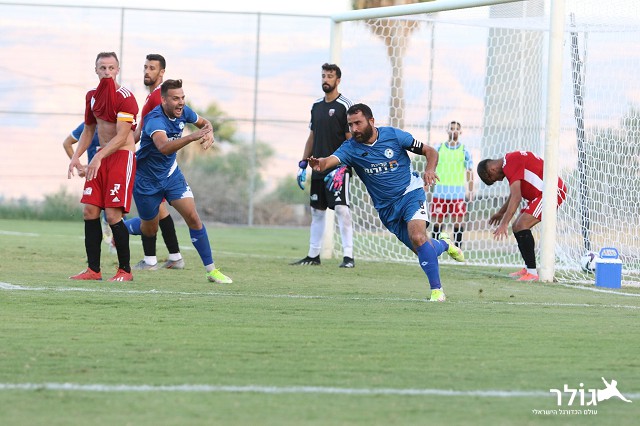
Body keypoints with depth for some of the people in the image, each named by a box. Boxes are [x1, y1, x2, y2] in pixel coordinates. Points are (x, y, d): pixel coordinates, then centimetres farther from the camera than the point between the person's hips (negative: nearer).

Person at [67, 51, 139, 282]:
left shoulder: (124, 97, -14)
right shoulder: (92, 96, 10)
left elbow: (121, 137, -19)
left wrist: (98, 158, -28)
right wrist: (76, 157, 9)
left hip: (122, 155, -7)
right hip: (102, 156, 7)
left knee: (113, 215, -13)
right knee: (90, 210, 0)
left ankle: (125, 270, -2)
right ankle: (93, 269, 6)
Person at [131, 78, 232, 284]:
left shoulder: (183, 112, -10)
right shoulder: (155, 120, -32)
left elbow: (204, 122, 11)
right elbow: (164, 147, -52)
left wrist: (208, 134, -14)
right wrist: (192, 137, -65)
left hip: (171, 174, 5)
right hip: (146, 180, -5)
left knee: (193, 217, -10)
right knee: (149, 230, 11)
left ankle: (211, 270, -5)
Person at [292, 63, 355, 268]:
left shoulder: (345, 105, -7)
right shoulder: (316, 105, 14)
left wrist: (342, 167, -19)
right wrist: (303, 164, 14)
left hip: (338, 168, -7)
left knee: (342, 209, -14)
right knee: (317, 211, 11)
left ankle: (348, 256, -14)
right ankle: (313, 255, 18)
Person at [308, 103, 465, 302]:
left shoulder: (393, 135, -9)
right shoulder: (351, 148, -7)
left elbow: (430, 151, 0)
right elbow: (331, 160, -27)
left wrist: (430, 169, -21)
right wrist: (319, 164, -51)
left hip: (410, 193, -3)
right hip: (386, 208, 3)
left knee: (418, 237, -27)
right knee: (421, 249, 4)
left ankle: (436, 290, -20)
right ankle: (443, 244, 40)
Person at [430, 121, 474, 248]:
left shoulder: (464, 150, 5)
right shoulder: (439, 148, 8)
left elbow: (469, 171, 6)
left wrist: (470, 190, -1)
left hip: (458, 192, -1)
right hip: (440, 191, 1)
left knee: (458, 221, -4)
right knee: (437, 221, 1)